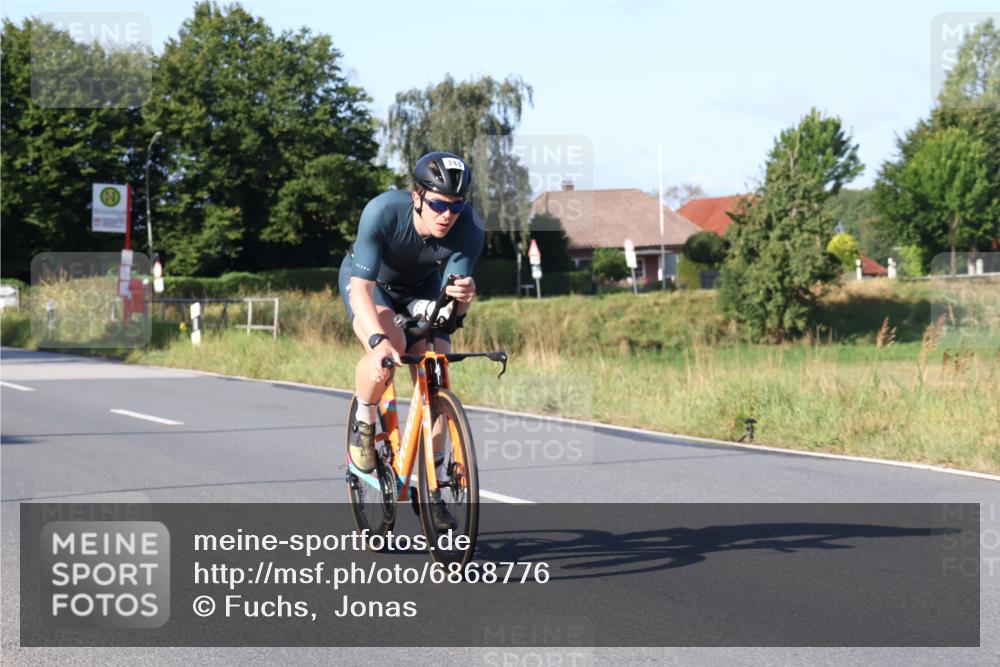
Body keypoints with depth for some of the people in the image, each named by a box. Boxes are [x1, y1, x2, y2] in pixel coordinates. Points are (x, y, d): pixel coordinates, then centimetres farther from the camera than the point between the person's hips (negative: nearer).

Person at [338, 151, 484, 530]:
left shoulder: (469, 228, -31)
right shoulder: (382, 212, -38)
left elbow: (454, 306, -31)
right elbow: (361, 288, -41)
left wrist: (462, 297, -55)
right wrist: (378, 340, -57)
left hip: (422, 285, 3)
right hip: (367, 280, -3)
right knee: (389, 349, -33)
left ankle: (430, 486, 0)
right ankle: (363, 424, -3)